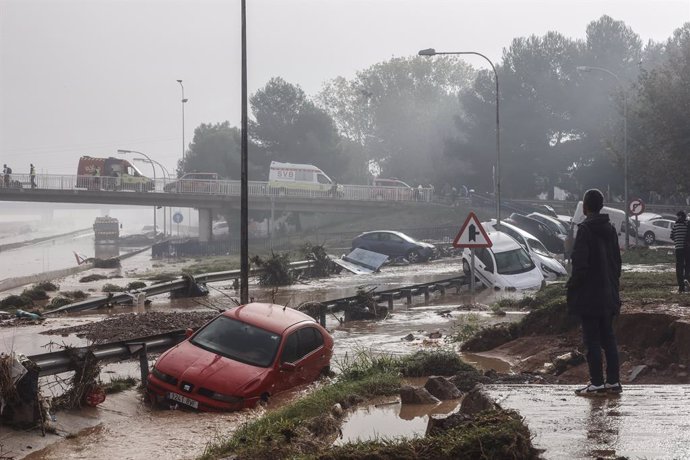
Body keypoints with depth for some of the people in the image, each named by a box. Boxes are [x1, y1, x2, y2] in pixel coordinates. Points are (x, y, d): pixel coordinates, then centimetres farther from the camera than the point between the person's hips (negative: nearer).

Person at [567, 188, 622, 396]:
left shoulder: (585, 229, -15)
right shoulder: (610, 229, 9)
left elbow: (580, 263, -20)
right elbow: (617, 260, 13)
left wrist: (572, 285, -7)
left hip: (589, 295, -7)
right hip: (608, 295, 7)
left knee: (592, 339, -2)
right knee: (608, 337, 12)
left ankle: (597, 383, -1)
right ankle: (613, 381, 13)